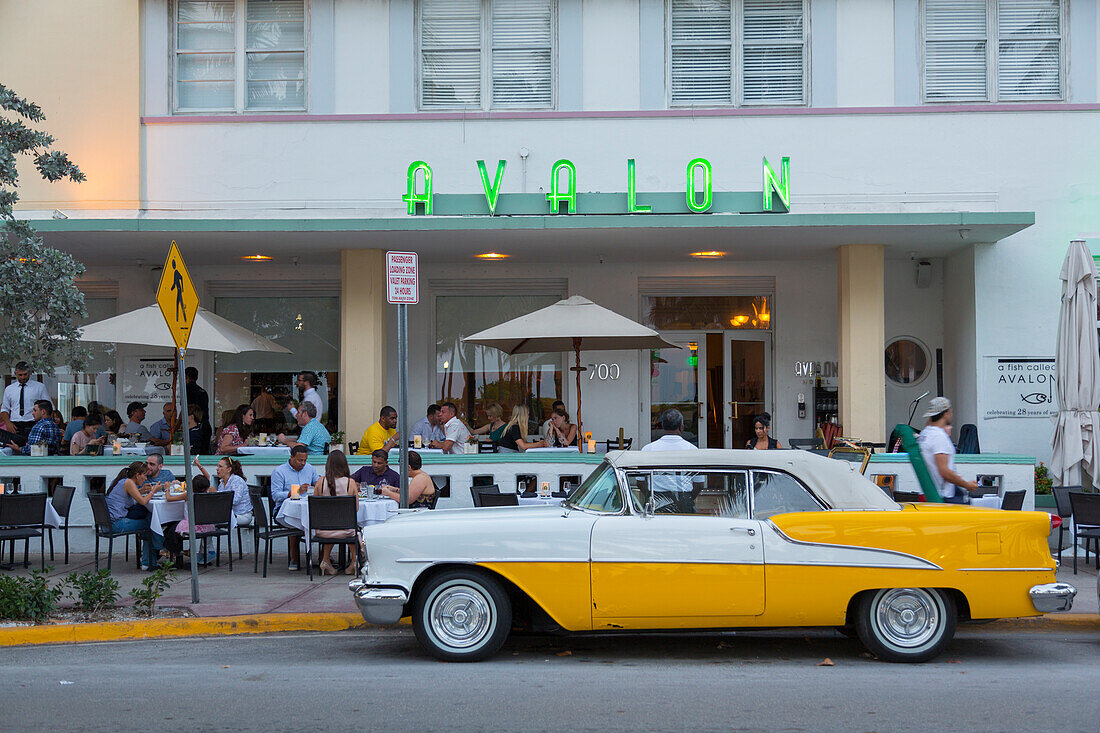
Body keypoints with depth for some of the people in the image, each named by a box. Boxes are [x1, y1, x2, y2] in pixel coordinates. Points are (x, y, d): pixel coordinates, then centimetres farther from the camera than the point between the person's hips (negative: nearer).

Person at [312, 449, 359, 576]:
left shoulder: (321, 481, -9)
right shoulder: (351, 483, -11)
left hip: (323, 531, 1)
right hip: (345, 531, -1)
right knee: (355, 529, 34)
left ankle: (325, 559, 32)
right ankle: (354, 561, 39)